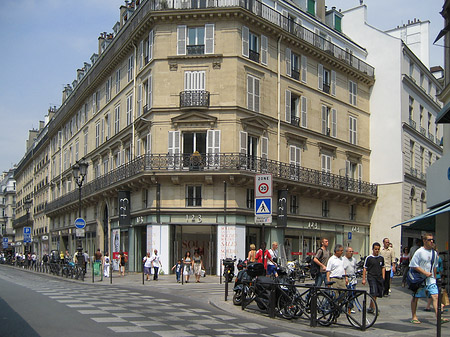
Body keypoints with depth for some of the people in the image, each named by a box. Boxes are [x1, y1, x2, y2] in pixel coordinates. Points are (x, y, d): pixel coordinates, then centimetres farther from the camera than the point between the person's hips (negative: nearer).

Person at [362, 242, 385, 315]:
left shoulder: (381, 258, 10)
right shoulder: (369, 258, -2)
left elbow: (383, 268, 19)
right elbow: (365, 269, 0)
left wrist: (383, 277, 10)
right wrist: (363, 279, -4)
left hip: (379, 278, 5)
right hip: (371, 277, -5)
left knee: (378, 293, 7)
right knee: (374, 293, -15)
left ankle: (371, 307, 22)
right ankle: (373, 308, -10)